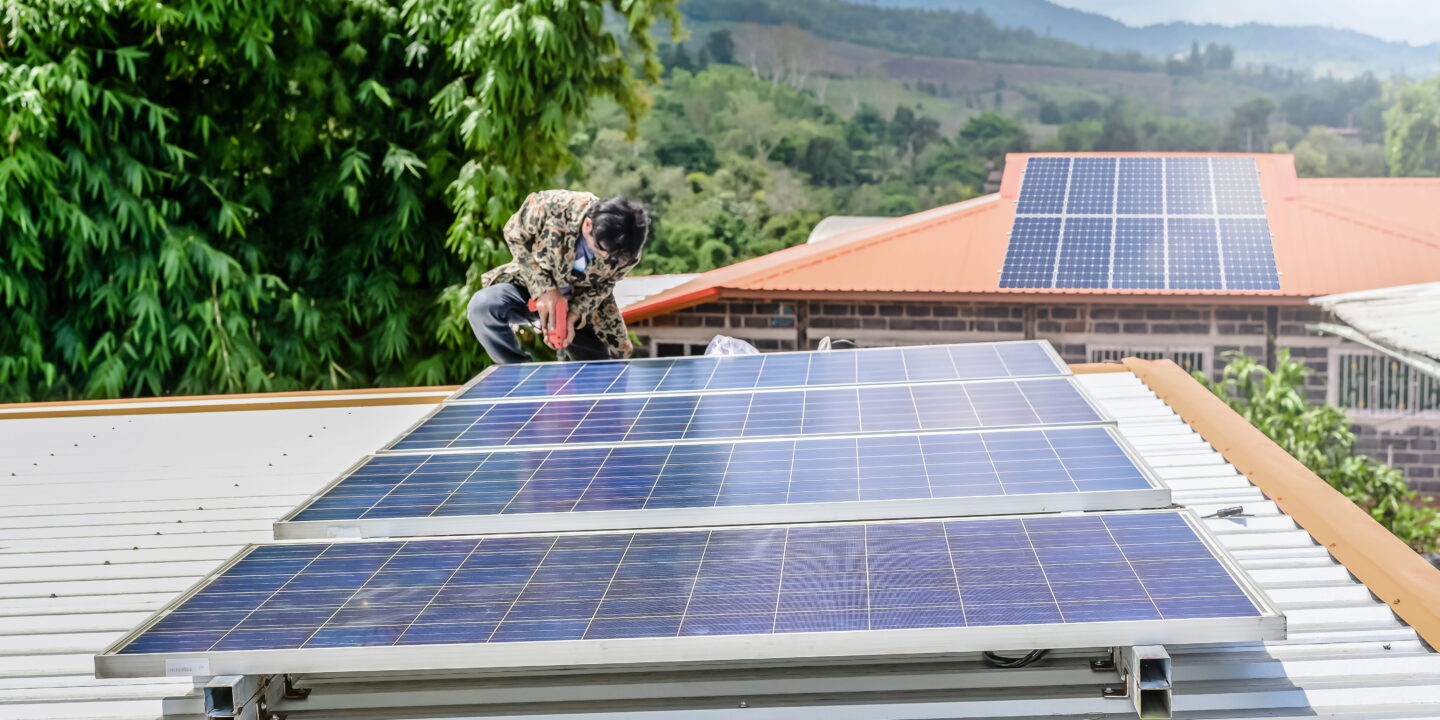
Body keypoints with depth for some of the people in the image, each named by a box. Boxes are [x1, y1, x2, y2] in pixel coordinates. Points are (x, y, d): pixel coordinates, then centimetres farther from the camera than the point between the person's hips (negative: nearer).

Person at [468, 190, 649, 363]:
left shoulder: (626, 253, -25)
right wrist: (544, 289, -24)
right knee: (482, 305, -31)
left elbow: (604, 285, -6)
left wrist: (574, 314, -24)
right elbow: (515, 236, -15)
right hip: (533, 290, -1)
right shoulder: (551, 206, -32)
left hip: (582, 306, 1)